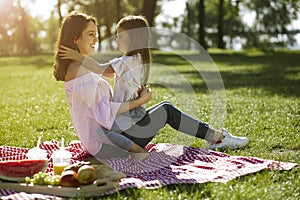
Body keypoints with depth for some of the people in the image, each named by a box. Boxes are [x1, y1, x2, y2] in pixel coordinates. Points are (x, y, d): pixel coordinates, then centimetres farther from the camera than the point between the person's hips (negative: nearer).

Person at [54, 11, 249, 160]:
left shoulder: (73, 68, 13)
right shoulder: (81, 71, -20)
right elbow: (104, 112, -24)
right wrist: (140, 101, -15)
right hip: (106, 143, -10)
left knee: (165, 107, 13)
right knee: (166, 110, -1)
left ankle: (216, 136, 19)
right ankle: (218, 137, 13)